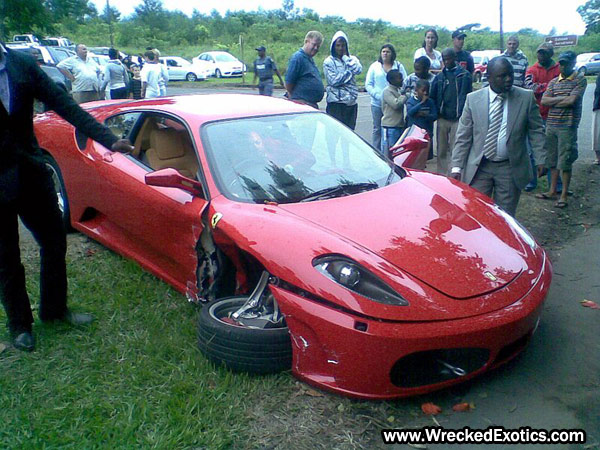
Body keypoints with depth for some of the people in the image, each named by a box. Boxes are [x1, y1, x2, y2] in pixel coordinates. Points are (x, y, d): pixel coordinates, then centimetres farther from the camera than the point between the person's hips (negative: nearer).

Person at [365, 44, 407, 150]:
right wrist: (378, 95, -11)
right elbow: (368, 84, 3)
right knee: (377, 129, 5)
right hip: (377, 104, 0)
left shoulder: (399, 66, 8)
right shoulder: (375, 66, 8)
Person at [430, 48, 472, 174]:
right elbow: (433, 97, 12)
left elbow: (465, 97, -2)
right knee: (442, 151, 6)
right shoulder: (439, 77, 12)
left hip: (457, 119, -3)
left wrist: (462, 115, -10)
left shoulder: (464, 75, 2)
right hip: (442, 118, 3)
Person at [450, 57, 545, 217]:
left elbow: (536, 131, 6)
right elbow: (463, 136, -1)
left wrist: (541, 160, -3)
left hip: (510, 169, 0)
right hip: (479, 168, 0)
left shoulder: (526, 98, 0)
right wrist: (457, 167, -7)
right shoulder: (473, 99, -1)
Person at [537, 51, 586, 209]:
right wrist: (562, 98, -9)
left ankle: (564, 195, 6)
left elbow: (572, 100, -15)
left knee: (564, 162, -2)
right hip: (551, 125, 5)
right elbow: (544, 101, 1)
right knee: (552, 161, 11)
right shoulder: (554, 82, 13)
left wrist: (553, 101, -3)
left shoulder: (580, 80, -2)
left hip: (567, 126, -5)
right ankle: (552, 191, 22)